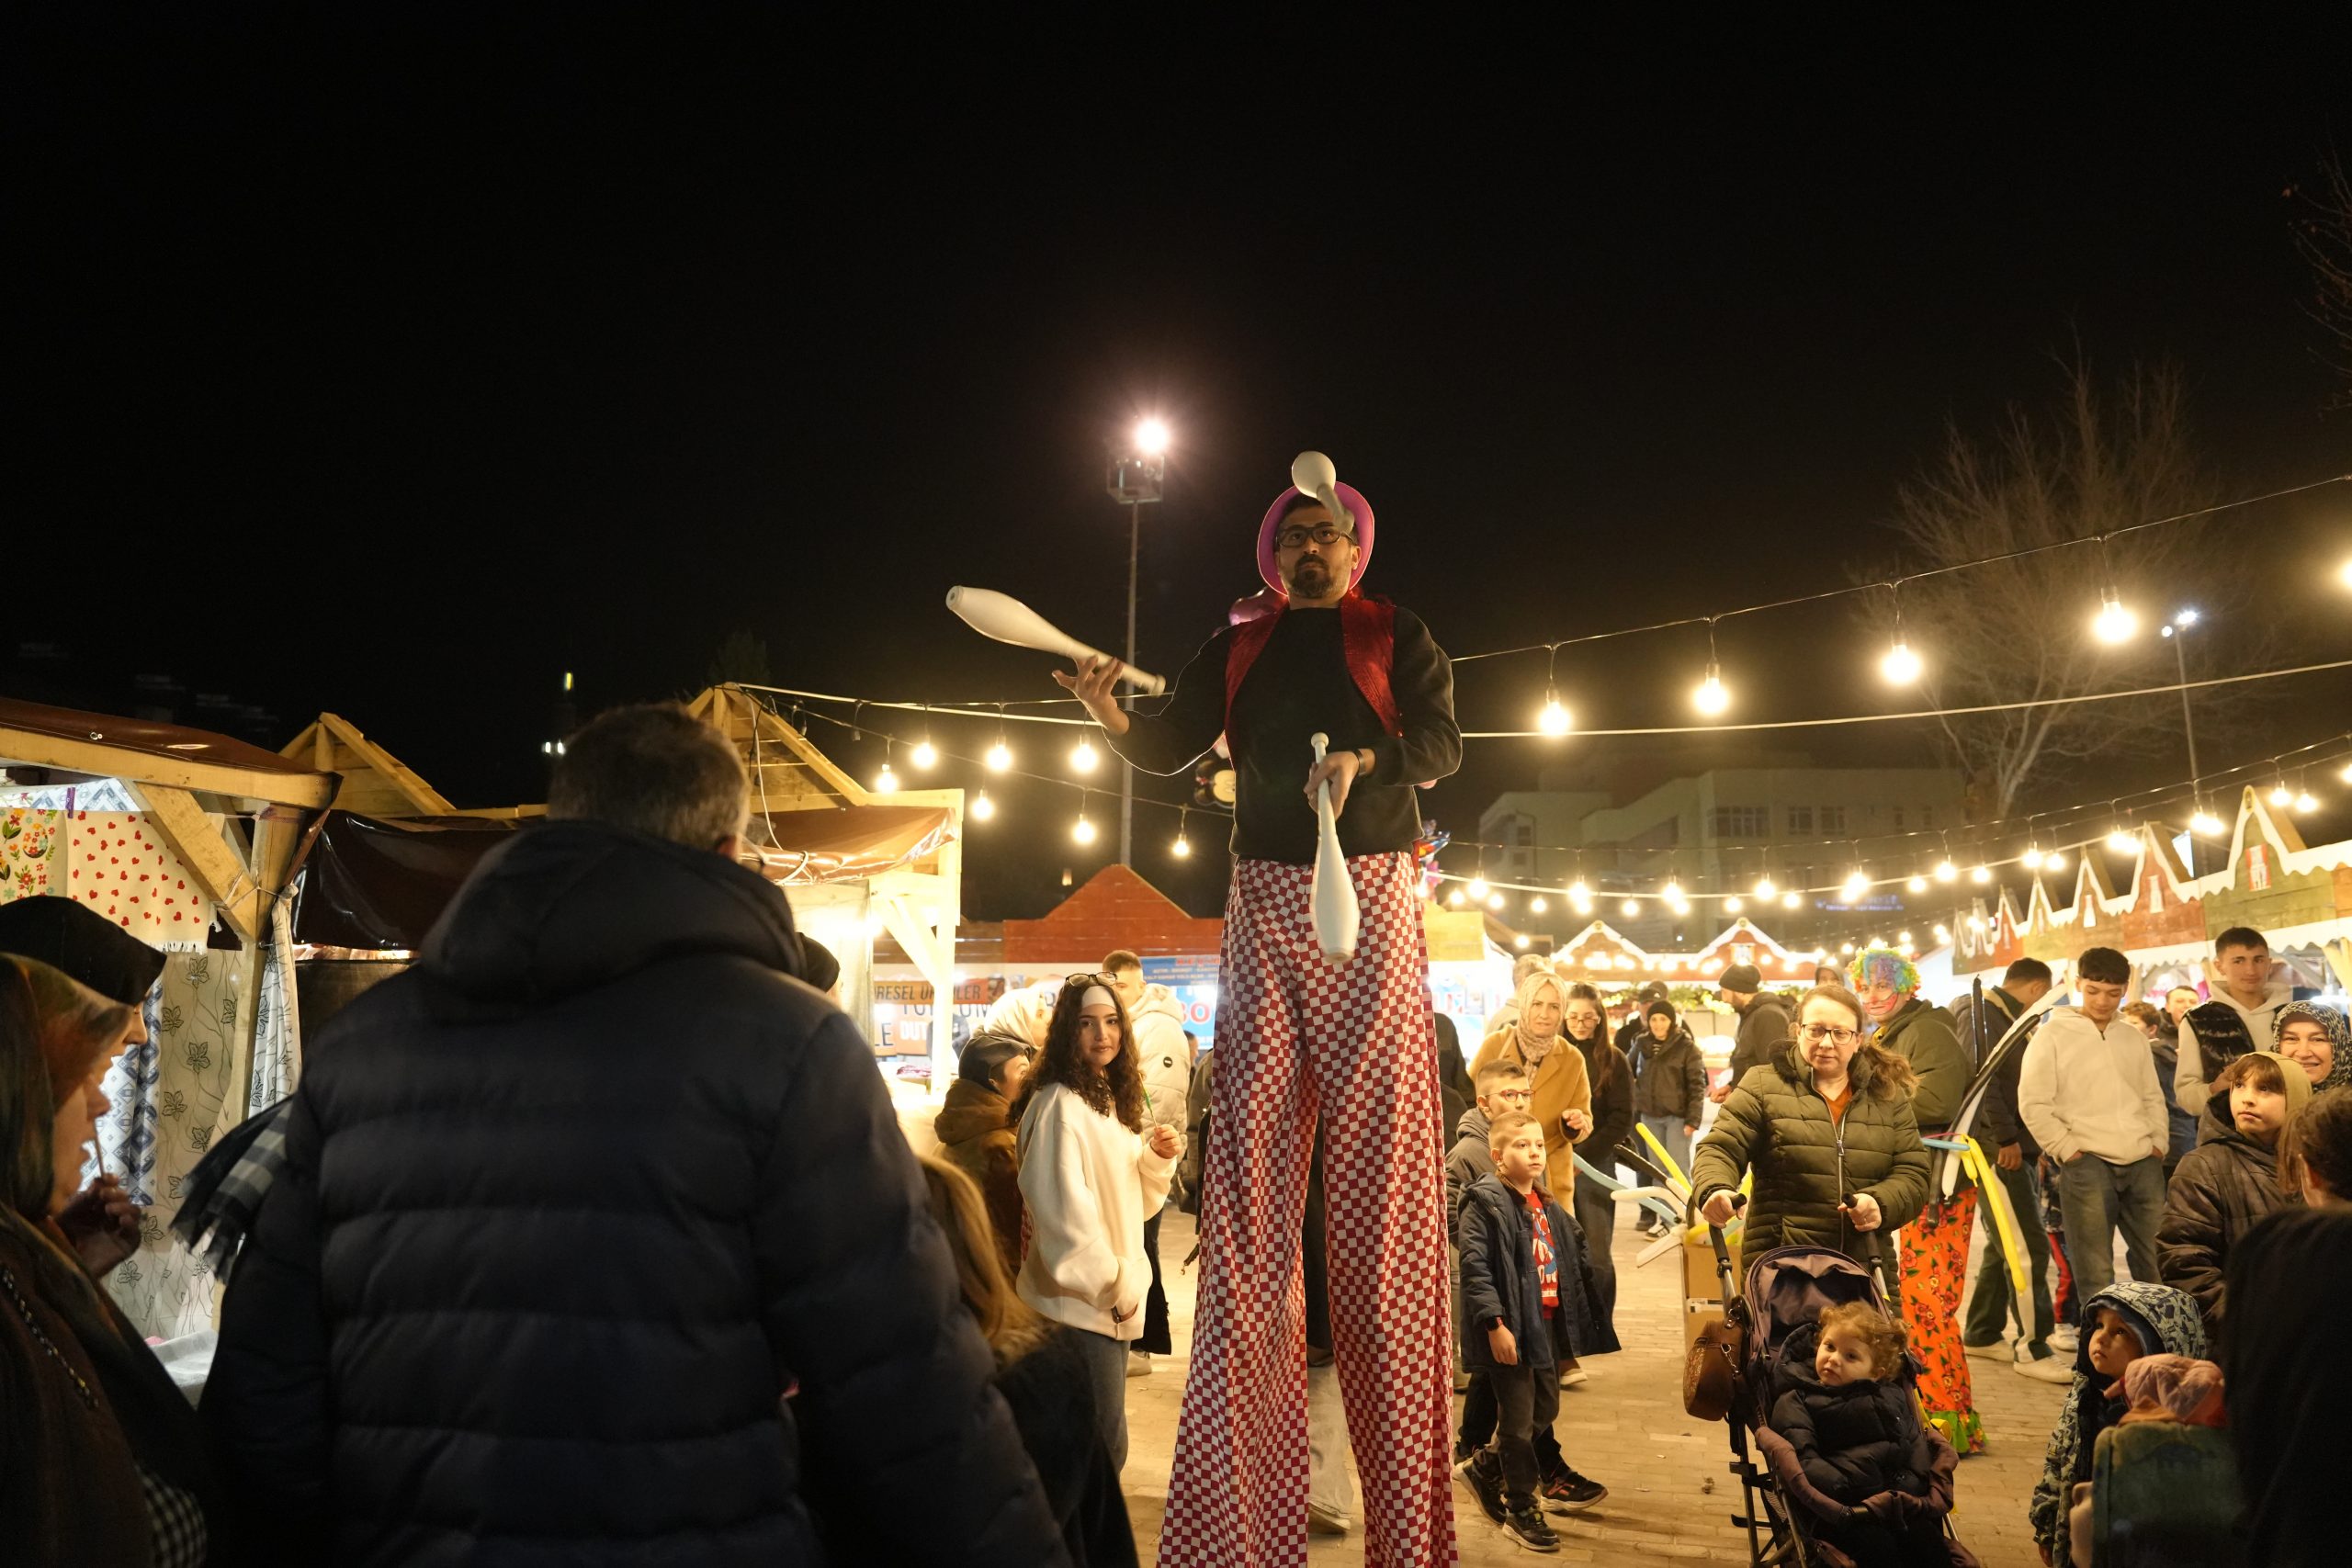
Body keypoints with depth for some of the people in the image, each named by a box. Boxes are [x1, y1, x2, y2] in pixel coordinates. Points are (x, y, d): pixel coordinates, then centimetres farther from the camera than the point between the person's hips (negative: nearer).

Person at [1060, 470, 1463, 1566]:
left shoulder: (1395, 638, 7)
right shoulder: (1239, 646, 14)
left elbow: (1443, 743, -7)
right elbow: (1170, 749, 3)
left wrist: (1364, 757, -26)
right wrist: (1112, 716, -17)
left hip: (1370, 900, -2)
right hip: (1264, 903, 2)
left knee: (1381, 1177, -4)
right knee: (1248, 1175, -1)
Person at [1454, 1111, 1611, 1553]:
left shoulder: (1547, 1206, 12)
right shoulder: (1485, 1204, -15)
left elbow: (1564, 1266, 20)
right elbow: (1474, 1268, -21)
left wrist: (1575, 1322, 18)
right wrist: (1494, 1323, -24)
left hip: (1544, 1327, 8)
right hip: (1509, 1331, -8)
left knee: (1545, 1408, 17)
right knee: (1518, 1418, 1)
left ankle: (1484, 1467, 36)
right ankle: (1522, 1510, 17)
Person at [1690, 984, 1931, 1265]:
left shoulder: (1889, 1097, 13)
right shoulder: (1762, 1086, 4)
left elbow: (1913, 1174, 8)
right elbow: (1720, 1149, -3)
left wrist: (1880, 1203, -14)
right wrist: (1714, 1190, -26)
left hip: (1865, 1266, 3)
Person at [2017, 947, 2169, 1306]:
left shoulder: (2133, 1038, 15)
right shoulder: (2052, 1035, -1)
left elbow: (2153, 1098, 22)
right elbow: (2033, 1105, -5)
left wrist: (2159, 1142, 8)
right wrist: (2068, 1150, -9)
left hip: (2144, 1163, 5)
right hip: (2087, 1165, -5)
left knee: (2157, 1263, 9)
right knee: (2095, 1272, -4)